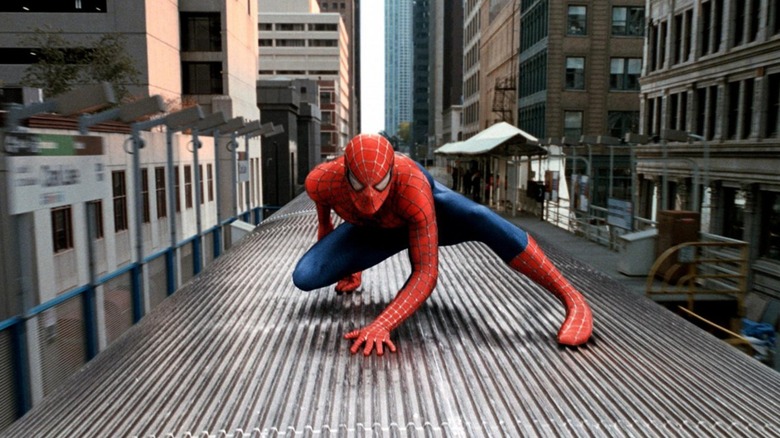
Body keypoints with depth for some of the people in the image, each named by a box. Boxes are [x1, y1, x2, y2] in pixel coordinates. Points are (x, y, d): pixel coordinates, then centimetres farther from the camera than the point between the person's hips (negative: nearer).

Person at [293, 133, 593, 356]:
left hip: (428, 210, -3)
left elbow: (426, 272, -41)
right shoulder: (320, 181, -35)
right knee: (305, 278, -13)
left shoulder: (413, 186, -45)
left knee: (481, 220, -36)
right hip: (374, 231, 3)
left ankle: (572, 298, -23)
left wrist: (381, 326, -51)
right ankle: (353, 275, 25)